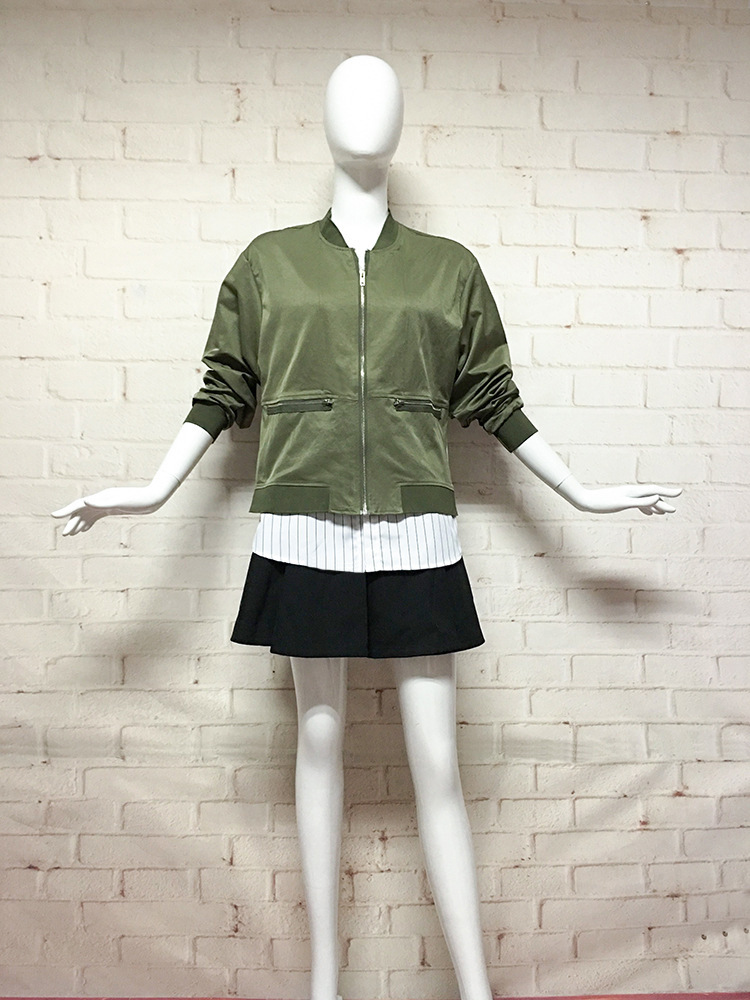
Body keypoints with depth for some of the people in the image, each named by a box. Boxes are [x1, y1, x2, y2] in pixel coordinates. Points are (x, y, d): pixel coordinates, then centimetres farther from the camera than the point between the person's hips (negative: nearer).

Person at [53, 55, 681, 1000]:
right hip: (305, 532, 0)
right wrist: (155, 490, 6)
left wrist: (583, 494, 15)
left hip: (414, 534, 0)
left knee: (438, 762, 2)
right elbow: (222, 394, 12)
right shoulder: (267, 261, 8)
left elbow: (495, 404, 13)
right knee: (319, 737, 10)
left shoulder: (450, 266, 9)